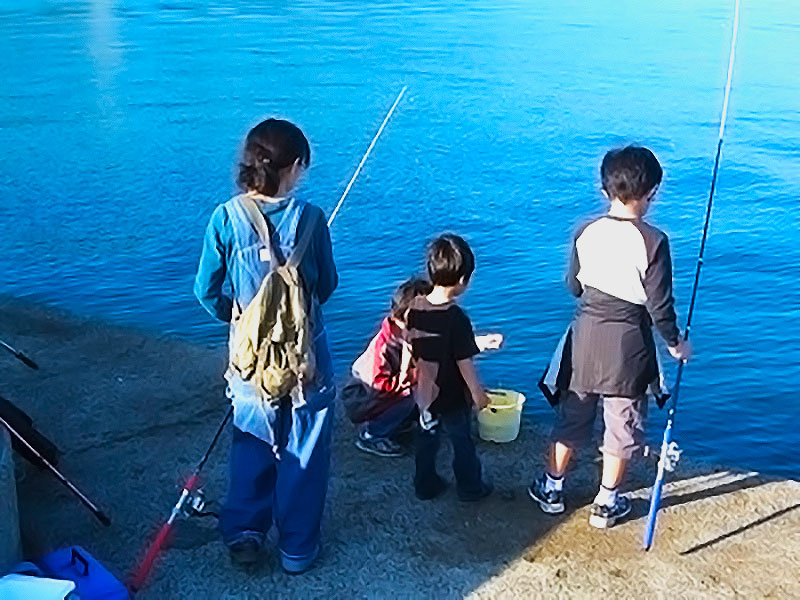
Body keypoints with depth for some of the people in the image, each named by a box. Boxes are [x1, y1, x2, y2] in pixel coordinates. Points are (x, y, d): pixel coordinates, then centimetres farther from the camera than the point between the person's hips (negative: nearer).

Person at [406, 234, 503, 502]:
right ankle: (470, 487, 33)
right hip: (453, 396, -5)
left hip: (424, 392, 5)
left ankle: (425, 485, 36)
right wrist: (478, 392, -7)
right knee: (462, 441, 16)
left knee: (427, 438, 22)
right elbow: (464, 361, -22)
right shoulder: (456, 317, -28)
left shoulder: (415, 308, -9)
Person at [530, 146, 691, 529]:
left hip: (586, 337, 4)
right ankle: (606, 502, 25)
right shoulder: (653, 241, -17)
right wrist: (675, 344, 3)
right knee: (623, 424, 14)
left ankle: (551, 488, 32)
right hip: (629, 345, -3)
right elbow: (659, 305, -13)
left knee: (571, 415, 18)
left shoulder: (586, 233, -5)